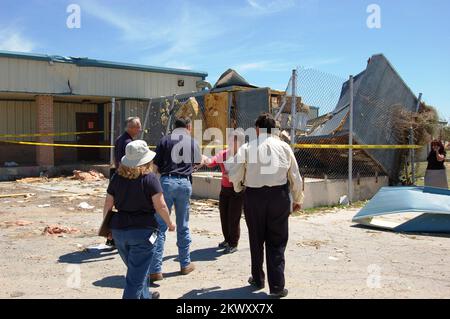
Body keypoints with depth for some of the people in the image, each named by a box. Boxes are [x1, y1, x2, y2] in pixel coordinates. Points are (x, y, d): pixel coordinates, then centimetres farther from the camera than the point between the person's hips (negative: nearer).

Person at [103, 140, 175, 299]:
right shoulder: (149, 178, -11)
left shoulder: (117, 177, 3)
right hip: (143, 230, -6)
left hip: (118, 230, 6)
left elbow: (108, 204, 7)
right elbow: (160, 206, -13)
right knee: (137, 275, 3)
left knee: (137, 269, 26)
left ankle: (145, 296, 44)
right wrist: (170, 223, 3)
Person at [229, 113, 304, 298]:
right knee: (277, 243, 8)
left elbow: (234, 175, -1)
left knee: (256, 240, 16)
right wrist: (298, 199, 17)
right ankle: (277, 286, 8)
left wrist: (238, 188, 21)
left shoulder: (247, 147, -2)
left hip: (254, 195, 0)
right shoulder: (284, 147, 2)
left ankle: (258, 279, 31)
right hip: (279, 196, 0)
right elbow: (295, 177, 5)